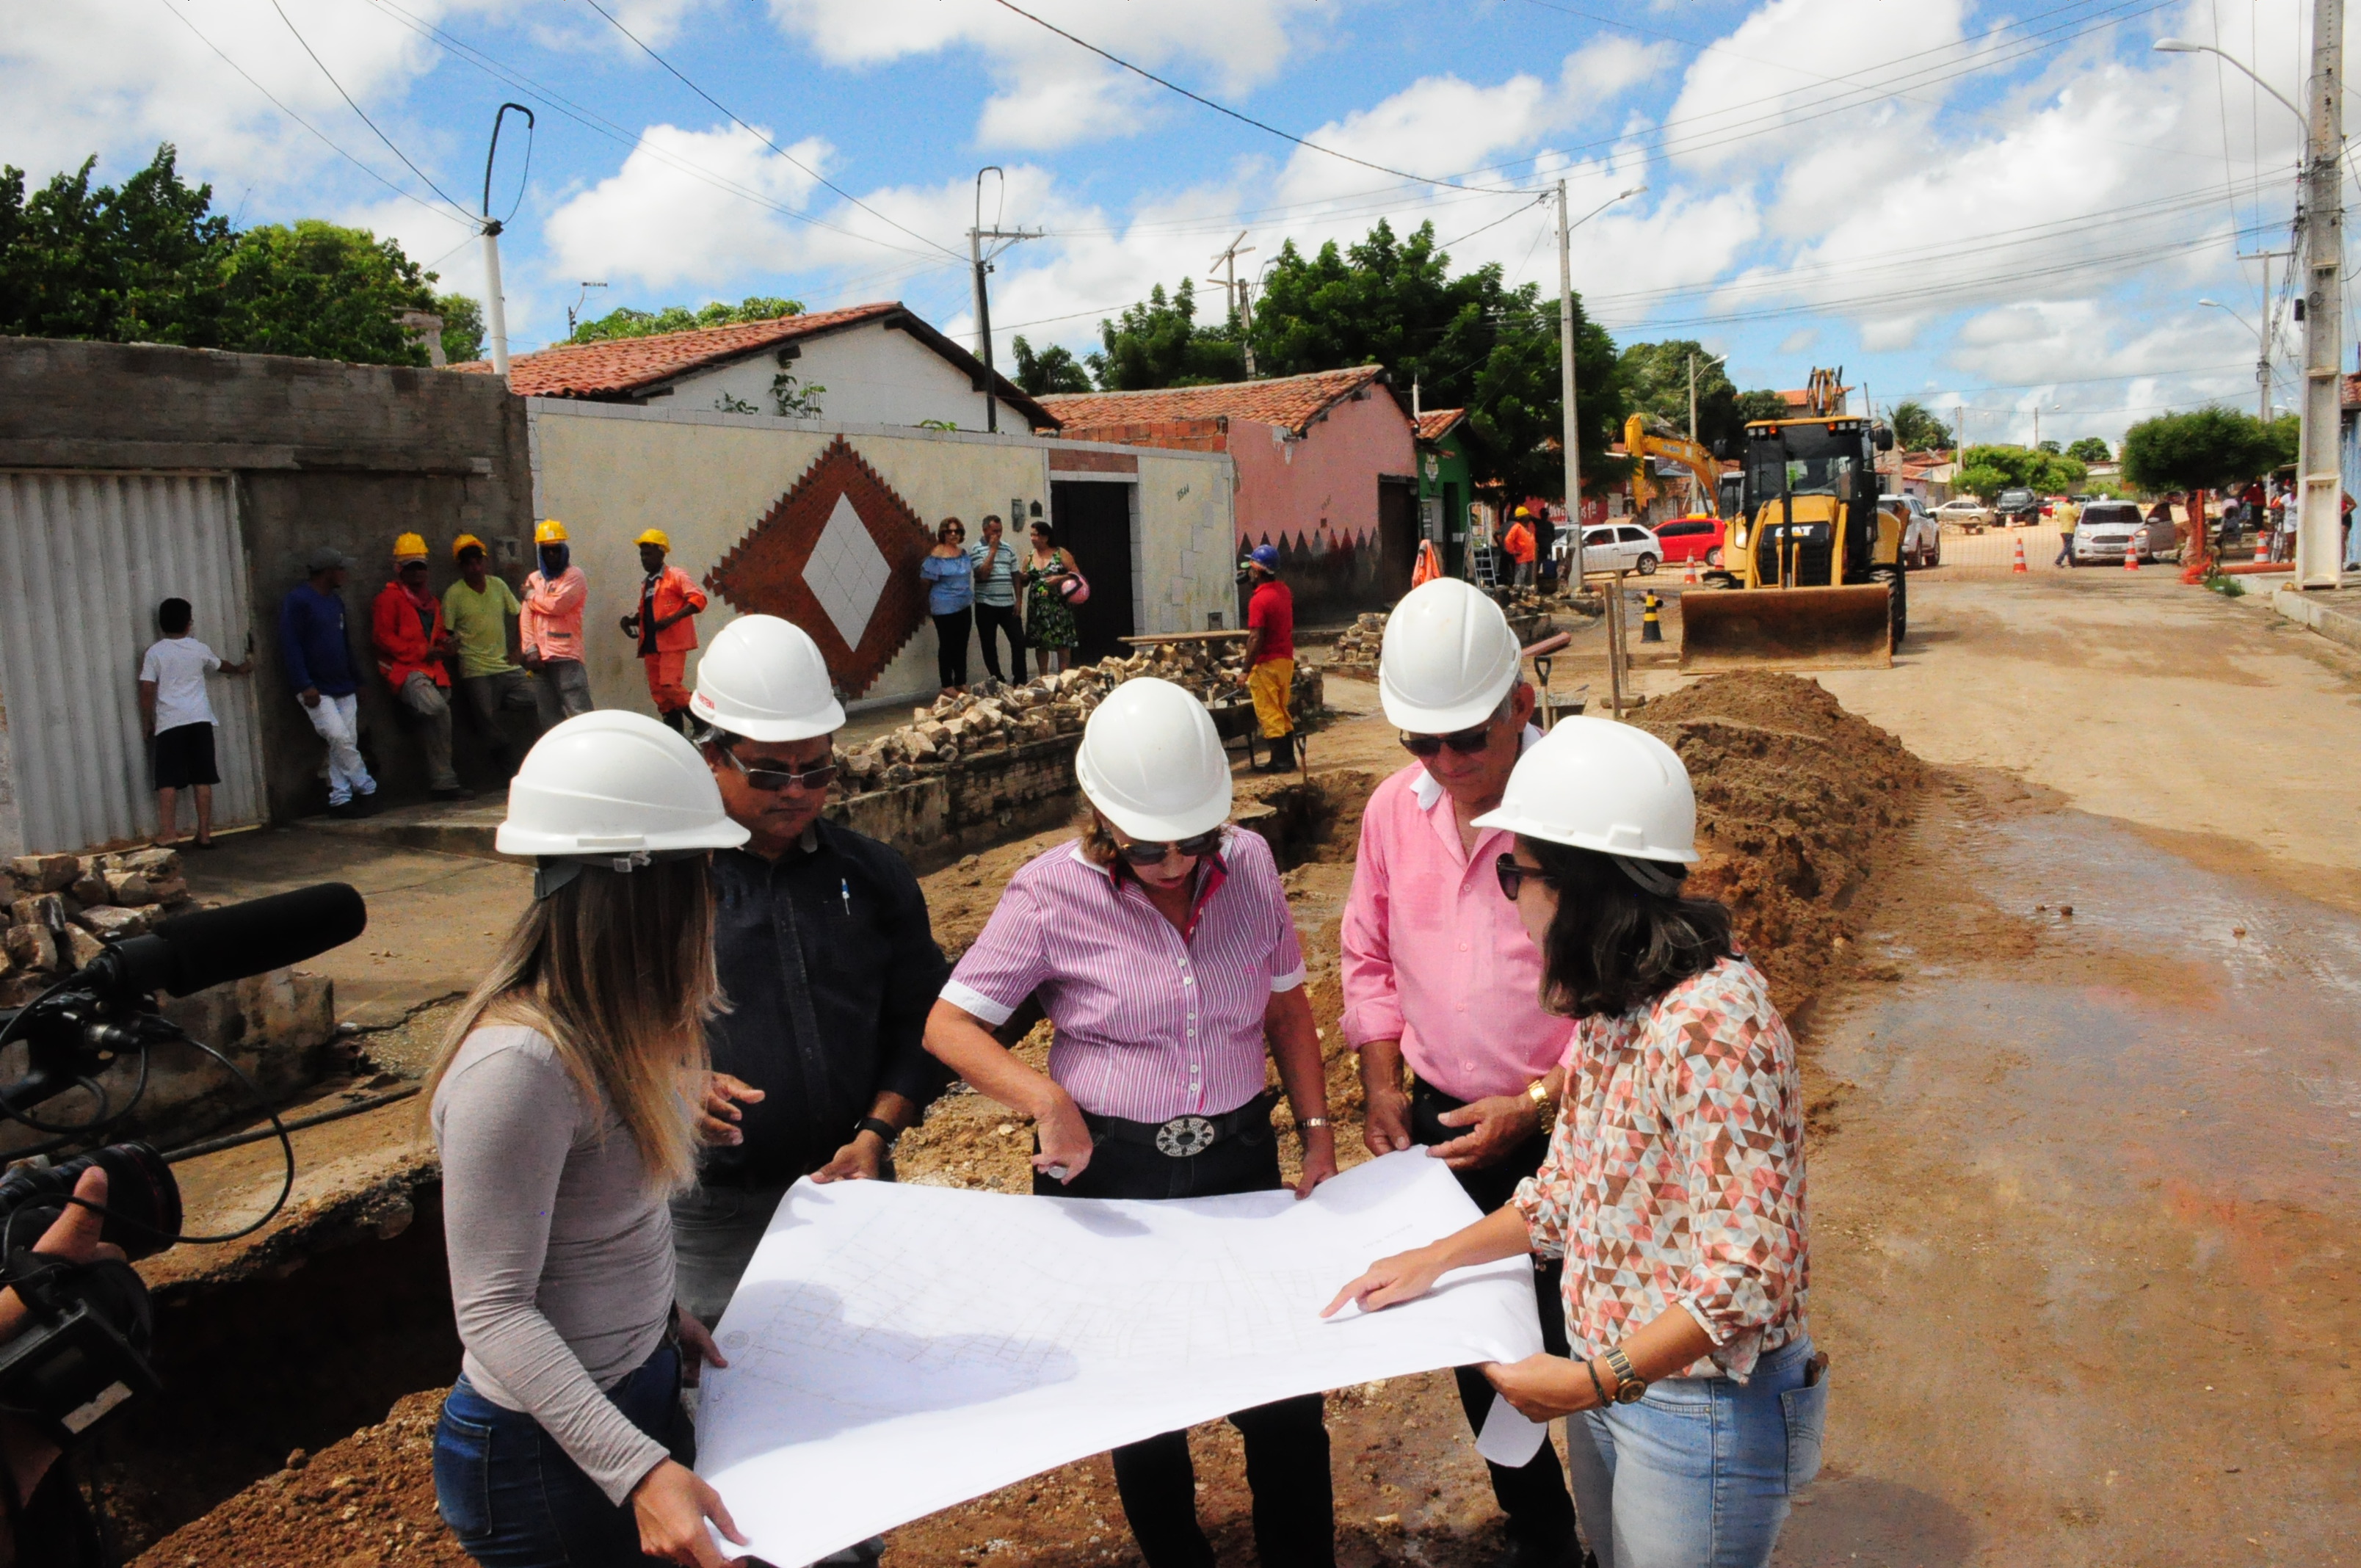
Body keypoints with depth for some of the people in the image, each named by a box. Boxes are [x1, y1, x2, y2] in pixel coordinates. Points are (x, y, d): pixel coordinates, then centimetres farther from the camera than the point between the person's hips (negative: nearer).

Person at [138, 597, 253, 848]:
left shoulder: (154, 653, 0)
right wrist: (240, 668, 50)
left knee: (168, 781, 2)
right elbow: (222, 666, 29)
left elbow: (147, 691, -4)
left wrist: (147, 723, 7)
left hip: (168, 723, -2)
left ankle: (168, 831, -4)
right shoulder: (199, 649, 8)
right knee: (202, 779, 4)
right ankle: (204, 834, 5)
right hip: (199, 720, 2)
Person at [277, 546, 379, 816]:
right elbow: (290, 646, -14)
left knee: (347, 741, 2)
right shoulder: (296, 600, -9)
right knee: (340, 738, -16)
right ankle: (366, 788, -4)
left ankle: (340, 797, 7)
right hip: (316, 690, -8)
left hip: (343, 687, 8)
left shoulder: (336, 601, 16)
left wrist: (356, 681, 21)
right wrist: (305, 685, -20)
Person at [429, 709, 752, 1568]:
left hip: (638, 1391, 9)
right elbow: (495, 1313, -27)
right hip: (548, 1445, -9)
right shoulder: (520, 1064, -29)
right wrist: (637, 1470, -33)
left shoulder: (601, 1024, -2)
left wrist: (659, 1314, 7)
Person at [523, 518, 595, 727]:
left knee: (579, 712, -11)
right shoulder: (534, 579, 18)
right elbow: (526, 618, 9)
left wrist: (531, 596, 4)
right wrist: (530, 649, -3)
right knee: (548, 717, 10)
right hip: (539, 658, 6)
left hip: (566, 656, -6)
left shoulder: (574, 576, 1)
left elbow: (557, 605, -14)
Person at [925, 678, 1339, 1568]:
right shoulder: (1054, 892, -14)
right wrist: (1044, 1097, -25)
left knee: (1285, 1394, 7)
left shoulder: (1248, 865, -5)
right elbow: (948, 1024, -10)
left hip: (1239, 1157, 2)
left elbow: (1287, 1007, 8)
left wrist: (1318, 1131, 2)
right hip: (1108, 1170, -2)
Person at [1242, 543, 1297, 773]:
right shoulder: (1284, 591, 7)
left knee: (1268, 714, -1)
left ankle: (1279, 760, 2)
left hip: (1267, 663, -8)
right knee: (1282, 712, 16)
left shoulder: (1259, 599, -18)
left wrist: (1246, 670, -16)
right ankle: (1288, 756, 20)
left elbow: (1256, 639, -21)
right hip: (1287, 659, 8)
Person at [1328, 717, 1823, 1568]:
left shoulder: (1708, 1023, -29)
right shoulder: (1612, 1007, 0)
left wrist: (1588, 1382, -24)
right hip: (1607, 1379, 8)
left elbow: (1747, 1271, -28)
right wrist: (1431, 1260, 10)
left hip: (1701, 1409, -8)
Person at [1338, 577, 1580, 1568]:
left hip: (1564, 1127, -5)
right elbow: (1370, 957, 10)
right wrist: (1382, 1085, 2)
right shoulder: (1396, 808, -2)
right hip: (1444, 1122, 6)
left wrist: (1535, 1106, -18)